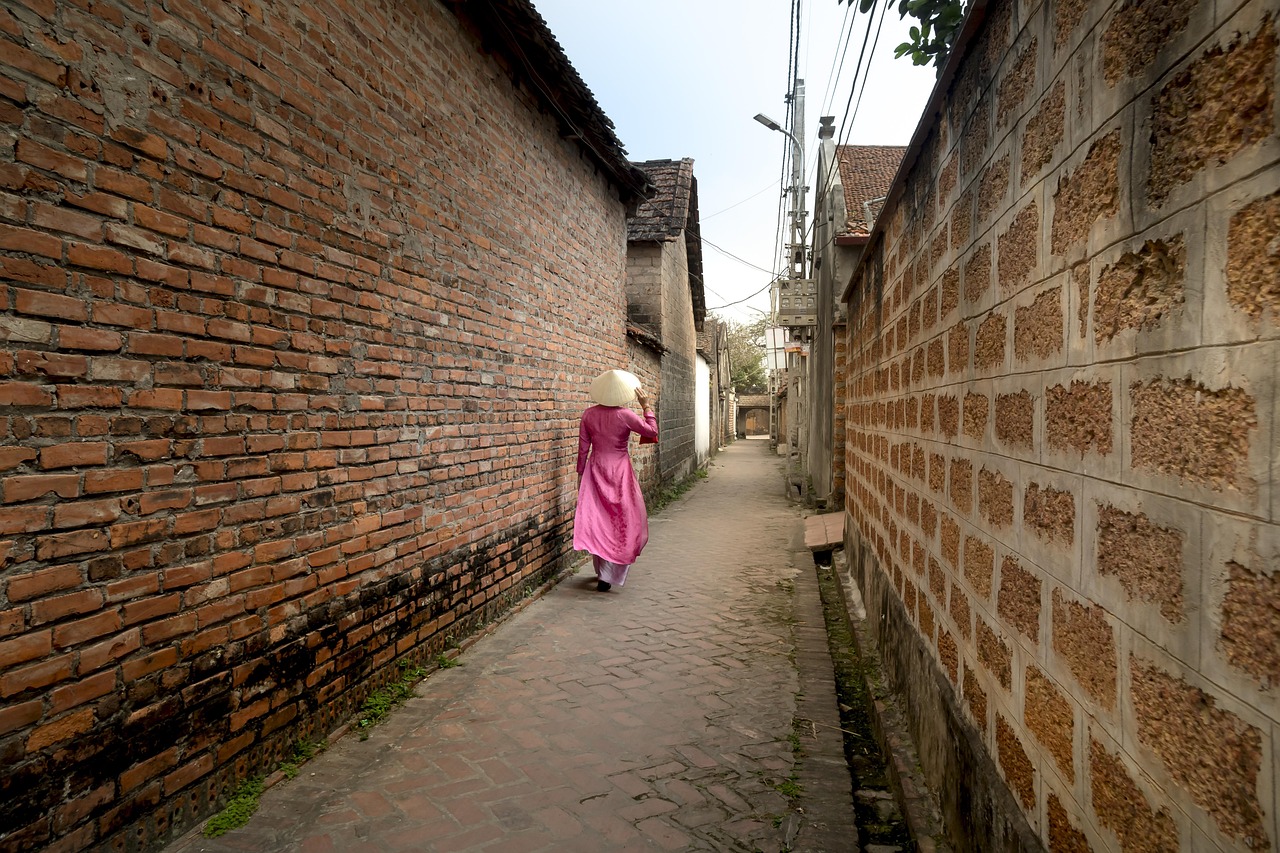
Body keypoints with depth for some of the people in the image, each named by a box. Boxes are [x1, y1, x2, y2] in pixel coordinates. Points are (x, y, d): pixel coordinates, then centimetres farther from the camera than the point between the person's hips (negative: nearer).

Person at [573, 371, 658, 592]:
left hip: (595, 469, 4)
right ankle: (607, 576, 0)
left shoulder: (589, 415, -2)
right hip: (619, 470, -4)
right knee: (621, 521, 5)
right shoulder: (625, 415, -12)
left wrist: (581, 474, 12)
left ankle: (602, 571, 22)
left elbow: (583, 448, 3)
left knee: (597, 520, 13)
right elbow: (652, 431, -2)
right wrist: (646, 406, 3)